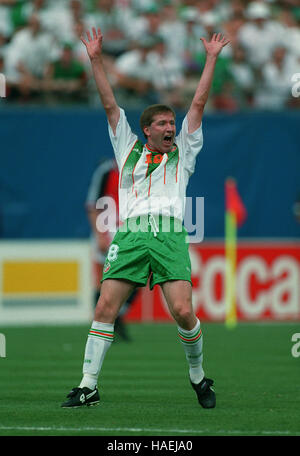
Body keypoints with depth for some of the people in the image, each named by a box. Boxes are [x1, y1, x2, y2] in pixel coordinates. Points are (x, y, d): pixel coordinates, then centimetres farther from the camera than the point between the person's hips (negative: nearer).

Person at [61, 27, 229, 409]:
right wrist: (95, 60, 15)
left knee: (182, 310, -15)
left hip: (169, 235, -1)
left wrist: (211, 59, 17)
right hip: (130, 234, 1)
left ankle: (198, 376, 6)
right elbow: (110, 106, 19)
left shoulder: (182, 153, 21)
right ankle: (88, 384, -7)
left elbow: (198, 103, 19)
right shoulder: (129, 149, 22)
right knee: (105, 306, -10)